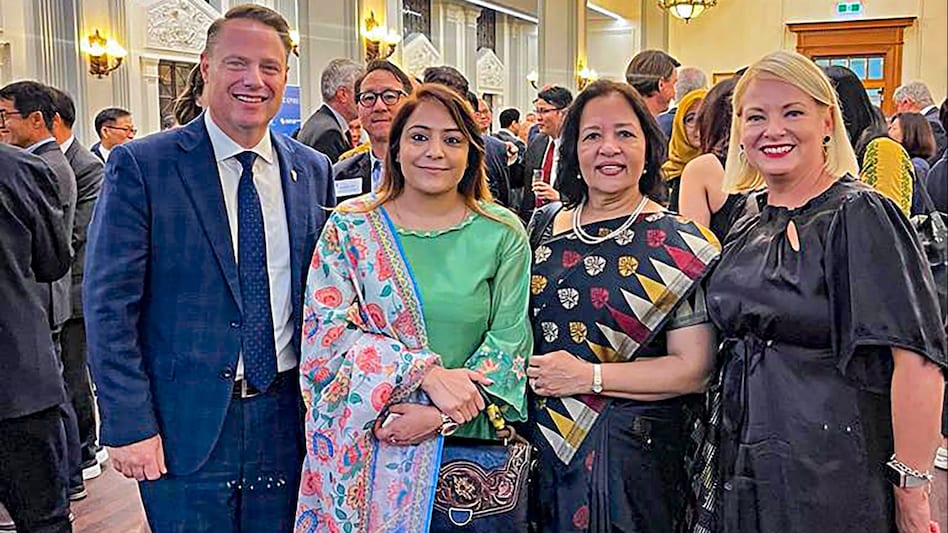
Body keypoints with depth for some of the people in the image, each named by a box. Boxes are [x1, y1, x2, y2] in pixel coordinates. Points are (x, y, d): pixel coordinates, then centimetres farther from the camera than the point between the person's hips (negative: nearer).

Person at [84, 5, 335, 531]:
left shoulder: (314, 170, 5)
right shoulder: (140, 166, -7)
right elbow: (109, 304, -9)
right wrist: (128, 424, -12)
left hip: (286, 421, 4)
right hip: (184, 425, -3)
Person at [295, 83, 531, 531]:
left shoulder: (503, 234, -1)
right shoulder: (349, 227, -1)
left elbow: (509, 342, -3)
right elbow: (329, 330, -8)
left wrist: (442, 417, -15)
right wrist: (426, 372, -19)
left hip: (469, 441, 1)